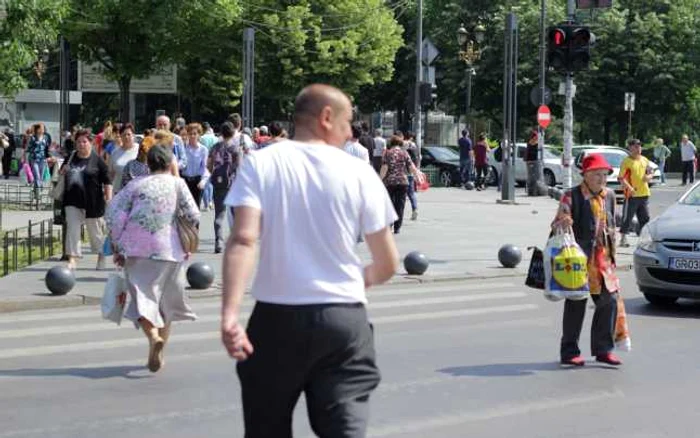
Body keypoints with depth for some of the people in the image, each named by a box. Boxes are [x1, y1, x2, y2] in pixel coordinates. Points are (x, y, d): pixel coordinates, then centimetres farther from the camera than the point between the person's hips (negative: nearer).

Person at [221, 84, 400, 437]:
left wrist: (229, 315, -22)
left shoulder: (260, 164, -2)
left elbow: (243, 240, -17)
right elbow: (387, 265, 3)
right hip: (345, 318, 0)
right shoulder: (360, 173, 0)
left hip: (277, 317, 1)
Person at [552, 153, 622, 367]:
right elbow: (557, 224, -7)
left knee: (609, 301, 2)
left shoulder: (609, 196, 12)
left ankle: (603, 349, 13)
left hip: (603, 257, 6)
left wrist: (612, 252, 20)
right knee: (576, 304, 1)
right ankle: (569, 351, 10)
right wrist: (562, 224, -30)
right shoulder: (572, 196, -7)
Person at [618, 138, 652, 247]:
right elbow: (621, 178, -13)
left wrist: (648, 177, -3)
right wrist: (629, 187, -26)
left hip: (644, 193, 6)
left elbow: (650, 174, 21)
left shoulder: (644, 160, 12)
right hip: (632, 194, -6)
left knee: (645, 218, 10)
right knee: (627, 218, -4)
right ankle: (623, 239, 2)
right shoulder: (626, 161, -7)